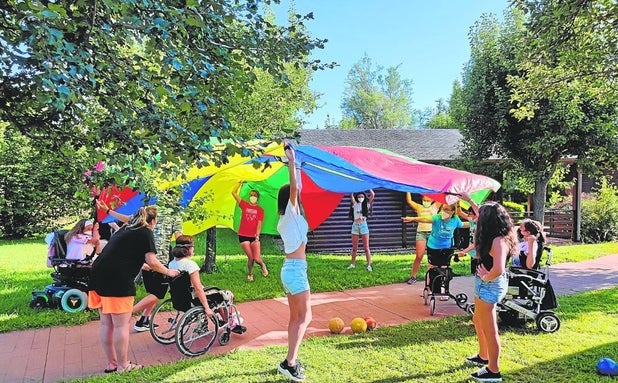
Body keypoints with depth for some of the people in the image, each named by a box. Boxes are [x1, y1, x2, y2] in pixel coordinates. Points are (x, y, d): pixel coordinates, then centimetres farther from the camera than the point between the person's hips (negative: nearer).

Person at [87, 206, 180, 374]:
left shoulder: (125, 229, 24)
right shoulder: (146, 232, 1)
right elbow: (152, 261, -8)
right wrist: (168, 272, 7)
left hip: (98, 275, 9)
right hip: (117, 280, -8)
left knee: (106, 324, 15)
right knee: (121, 325, 2)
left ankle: (111, 364, 27)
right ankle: (123, 366, 12)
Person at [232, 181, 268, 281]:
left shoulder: (260, 209, 4)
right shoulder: (244, 205, 5)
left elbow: (259, 224, -4)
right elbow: (234, 192, 1)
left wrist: (257, 236, -14)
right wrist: (240, 183, -3)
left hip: (254, 236, 0)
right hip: (243, 235, 0)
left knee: (256, 259, -5)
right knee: (250, 258, 0)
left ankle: (263, 265, 30)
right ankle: (250, 274, 25)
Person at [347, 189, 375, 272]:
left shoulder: (366, 205, 6)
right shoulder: (355, 204, 8)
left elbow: (372, 195, -2)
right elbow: (351, 196, -5)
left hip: (363, 225, -1)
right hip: (355, 225, 2)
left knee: (366, 247, -2)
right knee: (354, 247, 9)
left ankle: (369, 265, -1)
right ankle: (353, 263, 20)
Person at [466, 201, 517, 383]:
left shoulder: (499, 240, -26)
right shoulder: (495, 236, 3)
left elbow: (498, 269, -36)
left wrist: (485, 277, -20)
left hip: (489, 285, -11)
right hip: (486, 285, 11)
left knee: (489, 329, 3)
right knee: (478, 321, 26)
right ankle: (483, 357, 44)